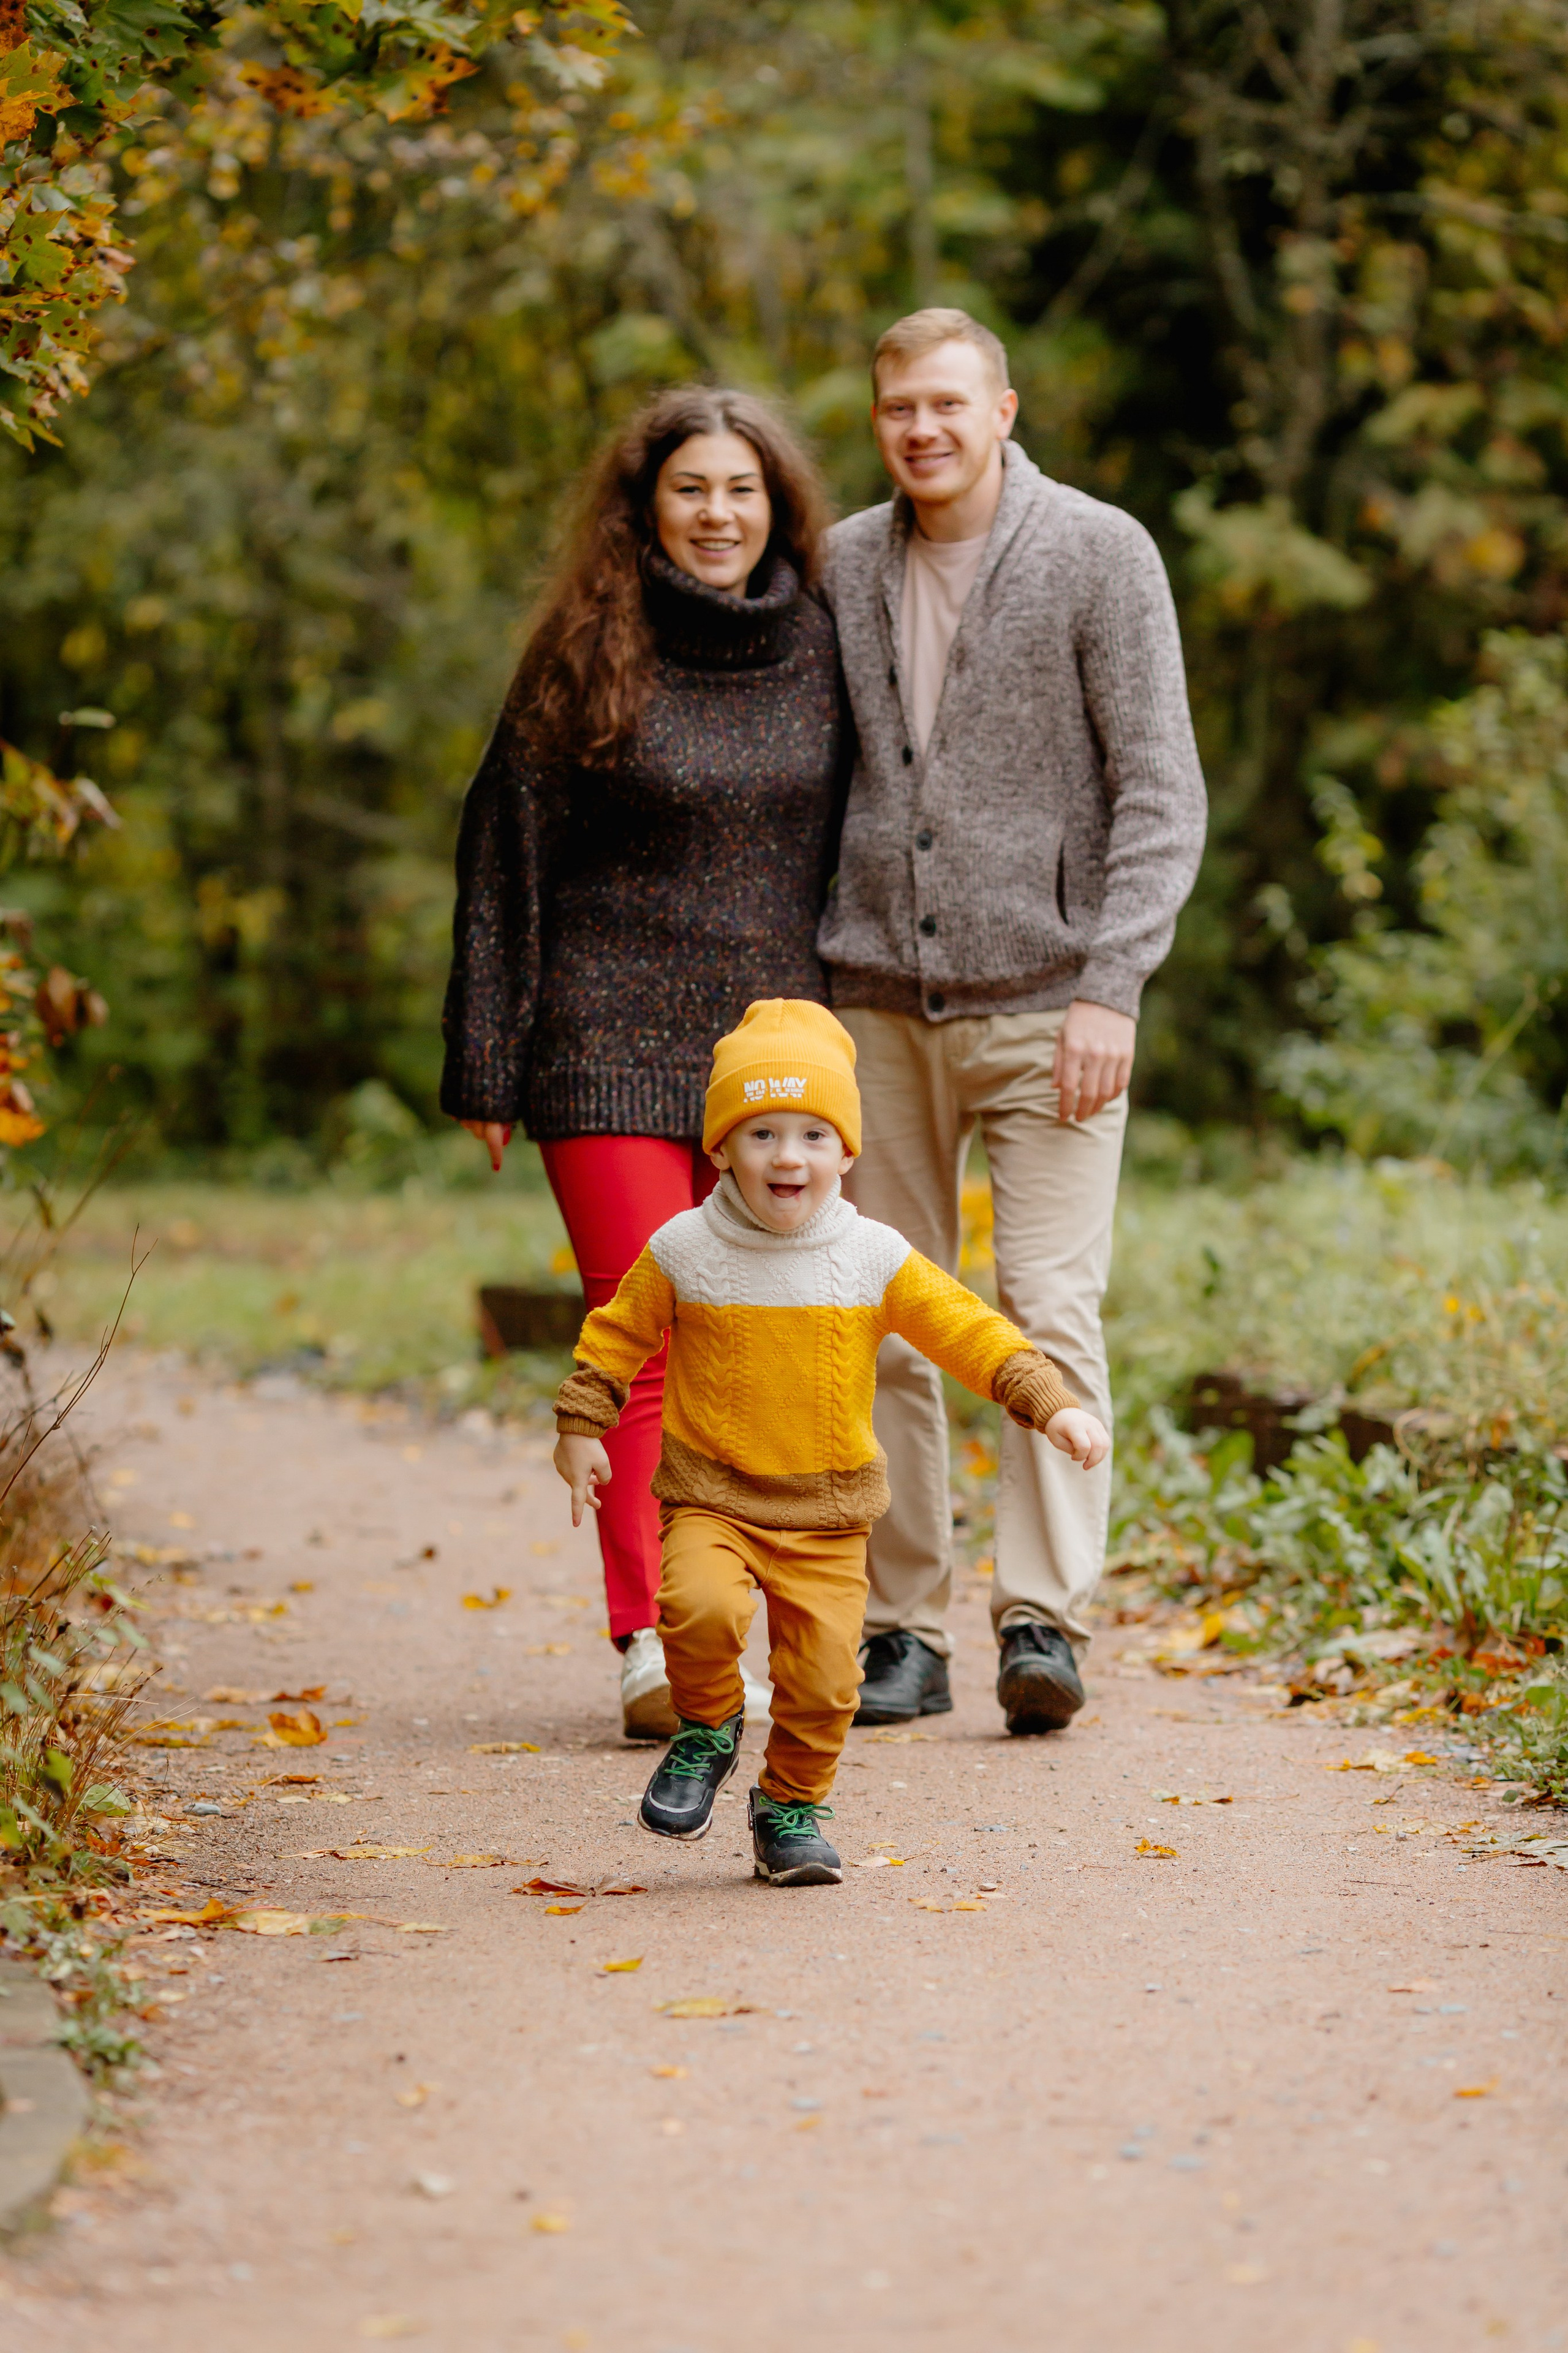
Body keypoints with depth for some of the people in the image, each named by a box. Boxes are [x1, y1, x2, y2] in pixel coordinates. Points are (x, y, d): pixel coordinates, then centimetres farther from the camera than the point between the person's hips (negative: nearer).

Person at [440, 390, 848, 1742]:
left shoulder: (823, 652, 8)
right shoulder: (588, 659, 0)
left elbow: (857, 851, 13)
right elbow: (506, 864, 2)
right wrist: (486, 1069, -1)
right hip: (614, 1040, -3)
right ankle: (648, 1645, -9)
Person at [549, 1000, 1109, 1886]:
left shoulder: (874, 1258, -2)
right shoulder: (684, 1251, -4)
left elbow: (971, 1332, -2)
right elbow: (617, 1333, 10)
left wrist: (1052, 1404, -10)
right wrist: (581, 1427, 7)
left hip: (828, 1513, 1)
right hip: (711, 1498, -1)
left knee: (823, 1673, -5)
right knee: (700, 1609, -27)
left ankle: (791, 1810, 20)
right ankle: (709, 1728, 4)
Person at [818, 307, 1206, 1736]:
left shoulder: (1100, 556, -3)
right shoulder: (841, 568, 9)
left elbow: (1160, 790, -5)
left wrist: (1109, 987, -14)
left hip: (1043, 1002, -3)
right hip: (875, 1006, 4)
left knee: (1050, 1314, -11)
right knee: (884, 1327, 3)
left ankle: (1044, 1621, -8)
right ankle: (903, 1632, 10)